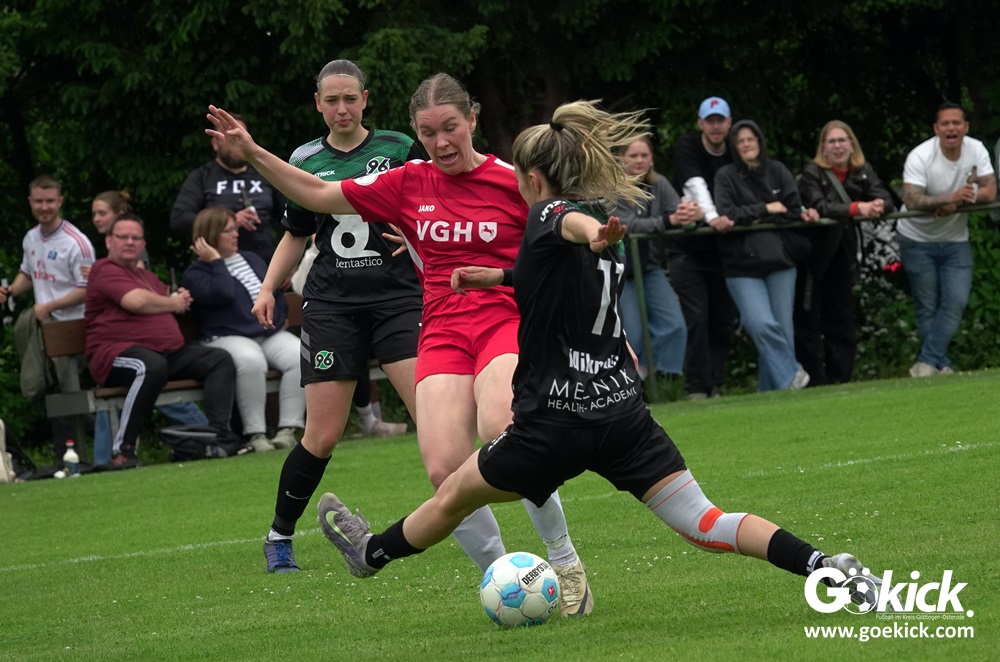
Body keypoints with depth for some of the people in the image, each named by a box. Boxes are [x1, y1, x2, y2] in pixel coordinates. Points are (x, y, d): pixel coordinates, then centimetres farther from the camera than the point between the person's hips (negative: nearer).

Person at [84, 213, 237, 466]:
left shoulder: (147, 276, 29)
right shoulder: (105, 270, -1)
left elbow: (179, 301, 36)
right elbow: (136, 301, -16)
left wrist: (183, 298, 8)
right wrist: (174, 304, 2)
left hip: (169, 352, 9)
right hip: (117, 353, -9)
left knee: (220, 360, -2)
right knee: (152, 366, -41)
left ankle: (219, 433, -18)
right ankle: (122, 450, -37)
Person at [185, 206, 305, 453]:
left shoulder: (252, 260, 23)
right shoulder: (196, 273, 3)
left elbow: (275, 290, 29)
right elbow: (223, 294, -16)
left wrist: (280, 318, 14)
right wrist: (216, 262, -7)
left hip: (271, 333, 6)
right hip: (228, 337, -6)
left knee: (300, 355, -26)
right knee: (251, 361, -40)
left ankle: (288, 429, -24)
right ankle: (255, 433, -31)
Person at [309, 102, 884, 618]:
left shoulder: (548, 213, -8)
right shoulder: (610, 244, 16)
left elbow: (572, 223, -34)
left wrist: (597, 234, -57)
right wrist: (499, 276, 43)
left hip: (556, 422, -6)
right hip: (624, 411, 6)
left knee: (454, 496, 19)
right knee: (703, 523, -3)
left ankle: (372, 552, 42)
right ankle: (825, 566, -21)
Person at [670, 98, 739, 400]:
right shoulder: (687, 147, -10)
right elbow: (695, 185, -26)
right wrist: (712, 217, -41)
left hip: (721, 249, 5)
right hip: (688, 247, -5)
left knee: (724, 319, 4)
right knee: (696, 319, -10)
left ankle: (715, 385, 11)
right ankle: (697, 388, -8)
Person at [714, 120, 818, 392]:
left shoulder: (777, 171, 9)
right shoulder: (726, 176, 0)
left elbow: (794, 209, 6)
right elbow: (726, 215, -12)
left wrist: (804, 213, -16)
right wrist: (766, 209, -8)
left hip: (780, 260, 3)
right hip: (743, 265, -3)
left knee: (783, 329, 0)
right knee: (761, 324, -18)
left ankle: (771, 391, 9)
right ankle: (790, 377, -5)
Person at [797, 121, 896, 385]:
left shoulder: (863, 172, 1)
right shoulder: (812, 173, -13)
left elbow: (885, 200, -10)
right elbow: (820, 206, -28)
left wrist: (879, 205, -34)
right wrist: (857, 208, -37)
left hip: (842, 253, 5)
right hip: (812, 255, -5)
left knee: (841, 320, 9)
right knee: (808, 322, -4)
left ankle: (840, 380, 15)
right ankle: (813, 382, -1)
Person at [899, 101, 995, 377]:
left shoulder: (976, 150, -10)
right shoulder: (920, 157, -22)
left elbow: (989, 192, -14)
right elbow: (911, 201, -33)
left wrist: (956, 204, -30)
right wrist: (952, 197, -46)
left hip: (956, 241, 3)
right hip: (918, 240, -3)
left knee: (956, 302, -10)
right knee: (928, 308, 0)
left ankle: (927, 363, -9)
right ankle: (941, 367, 7)